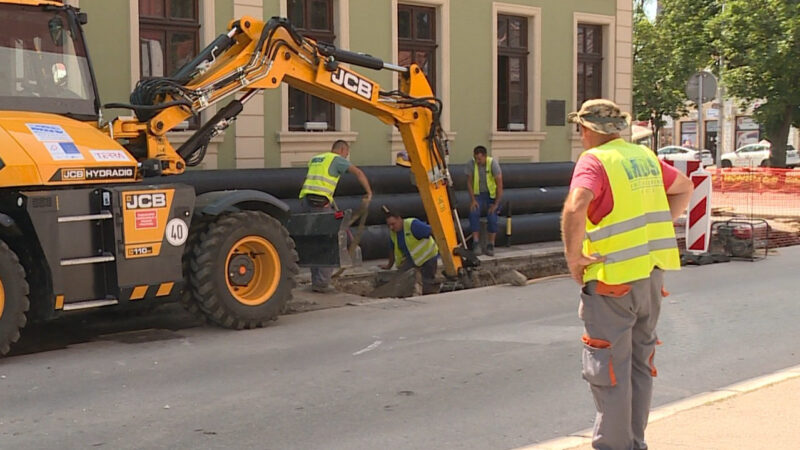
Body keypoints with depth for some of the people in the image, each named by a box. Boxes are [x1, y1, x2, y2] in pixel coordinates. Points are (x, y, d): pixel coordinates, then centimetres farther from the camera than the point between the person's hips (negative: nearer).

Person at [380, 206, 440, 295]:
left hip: (428, 257, -7)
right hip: (411, 259, 7)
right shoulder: (393, 232, 2)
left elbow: (431, 231, -28)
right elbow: (393, 250, 16)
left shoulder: (412, 224, -23)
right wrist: (389, 266, 23)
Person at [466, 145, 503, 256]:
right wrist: (473, 200, -12)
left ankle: (491, 245, -12)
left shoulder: (493, 163, -20)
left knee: (492, 216, -24)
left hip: (492, 194, -2)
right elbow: (469, 183, -3)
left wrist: (496, 204, -18)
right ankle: (476, 243, -21)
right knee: (473, 213, -25)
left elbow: (499, 185, -17)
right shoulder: (471, 164, -12)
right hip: (478, 194, 2)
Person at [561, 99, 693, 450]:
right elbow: (684, 188, 26)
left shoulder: (594, 161, -12)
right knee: (640, 362, 17)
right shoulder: (644, 157, 12)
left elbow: (576, 207, -29)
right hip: (651, 273, 8)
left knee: (608, 367, 1)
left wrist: (573, 256, -16)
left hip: (613, 277, -8)